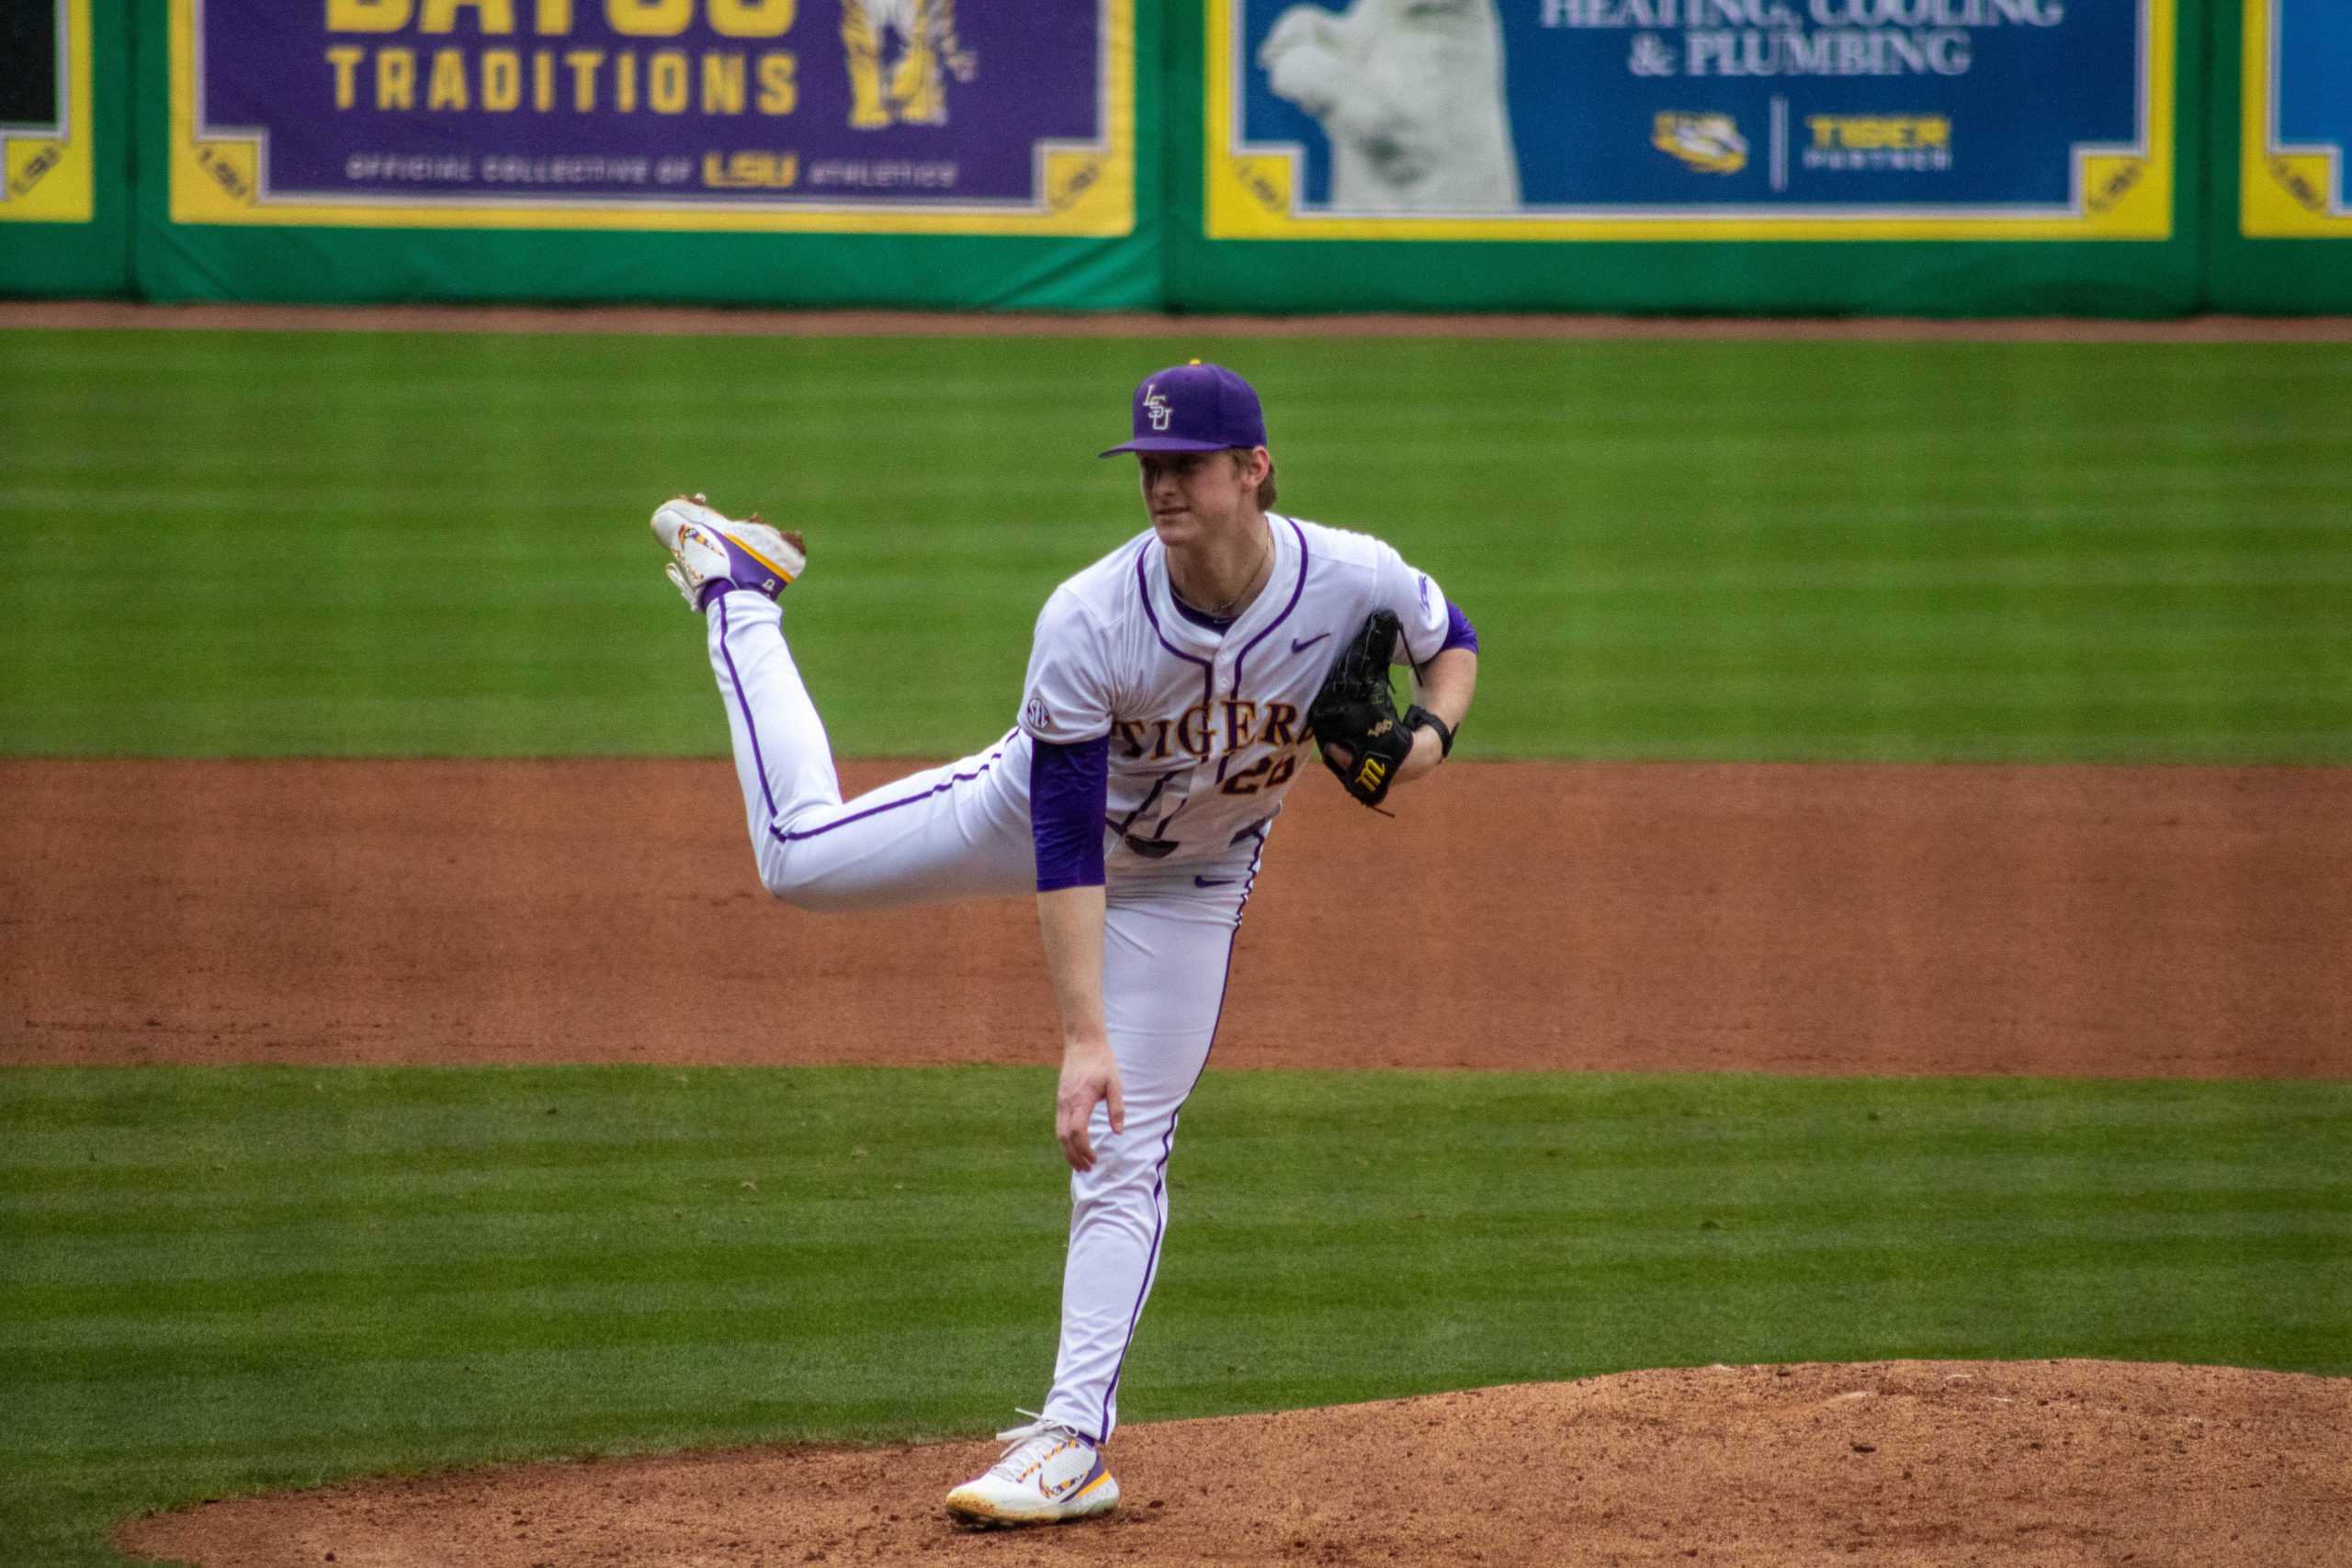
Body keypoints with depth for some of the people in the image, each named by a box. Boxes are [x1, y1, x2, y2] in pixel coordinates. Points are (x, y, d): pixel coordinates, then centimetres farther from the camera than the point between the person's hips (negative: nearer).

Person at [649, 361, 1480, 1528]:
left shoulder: (1356, 581, -30)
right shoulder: (1086, 623, -36)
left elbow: (1454, 643, -4)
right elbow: (1065, 846, -33)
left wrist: (1434, 731, -28)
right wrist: (1083, 1038, -38)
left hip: (1189, 884, 1)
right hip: (1041, 808, -1)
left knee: (1124, 1155, -6)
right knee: (801, 856, 7)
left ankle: (1073, 1442, -2)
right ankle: (738, 592, 31)